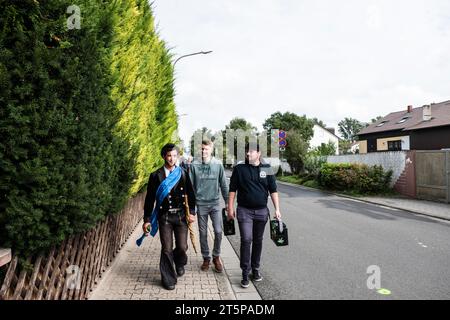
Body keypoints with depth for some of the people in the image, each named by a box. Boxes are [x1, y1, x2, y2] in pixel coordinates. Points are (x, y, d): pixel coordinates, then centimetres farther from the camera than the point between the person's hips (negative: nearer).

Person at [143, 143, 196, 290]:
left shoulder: (183, 173, 2)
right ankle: (169, 279, 21)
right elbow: (150, 198, 1)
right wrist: (147, 219, 1)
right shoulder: (156, 176, -2)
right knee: (167, 249, 2)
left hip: (180, 215, 1)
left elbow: (190, 194, 6)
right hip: (164, 216, -1)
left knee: (182, 247, 1)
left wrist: (192, 212, -3)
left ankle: (179, 263, 37)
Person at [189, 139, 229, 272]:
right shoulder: (194, 165, -3)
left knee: (218, 231, -4)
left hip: (215, 203, 0)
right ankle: (206, 258, 26)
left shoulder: (218, 164, -1)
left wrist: (227, 201, 5)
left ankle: (216, 256, 19)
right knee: (203, 233, 9)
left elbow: (223, 184, 5)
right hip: (201, 204, 0)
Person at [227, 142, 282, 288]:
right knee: (246, 240, -8)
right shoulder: (239, 169, -1)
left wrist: (277, 209, -2)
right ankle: (245, 272, 3)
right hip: (244, 210, -2)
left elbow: (273, 190, 3)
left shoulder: (266, 168, 2)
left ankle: (255, 269, 28)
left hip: (261, 211, 2)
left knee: (258, 241, 13)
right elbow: (232, 189, 2)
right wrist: (230, 208, -2)